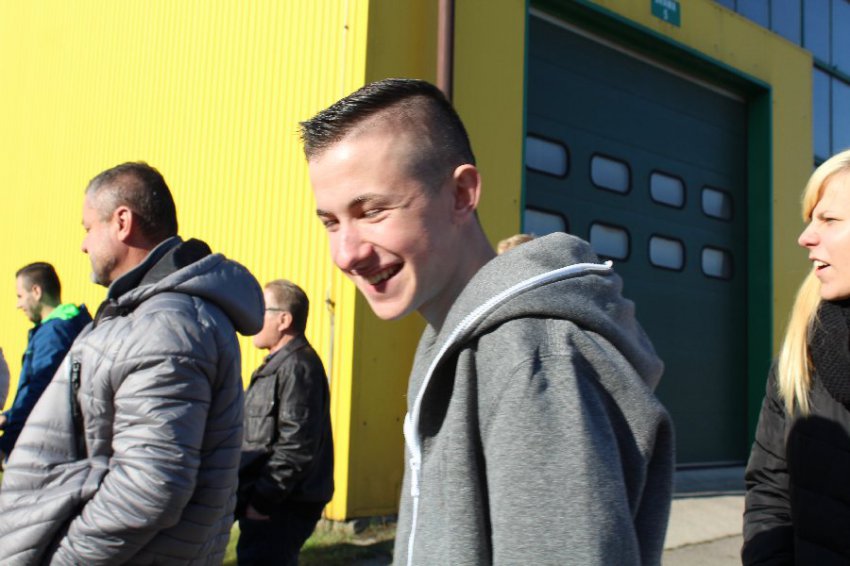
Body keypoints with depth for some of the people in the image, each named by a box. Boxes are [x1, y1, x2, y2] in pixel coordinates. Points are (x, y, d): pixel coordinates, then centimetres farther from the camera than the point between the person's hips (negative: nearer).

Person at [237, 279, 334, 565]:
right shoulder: (277, 365, 17)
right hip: (267, 500, 11)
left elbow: (296, 447, -23)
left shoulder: (298, 366, -17)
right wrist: (250, 497, 18)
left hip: (279, 510, -10)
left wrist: (262, 500, -20)